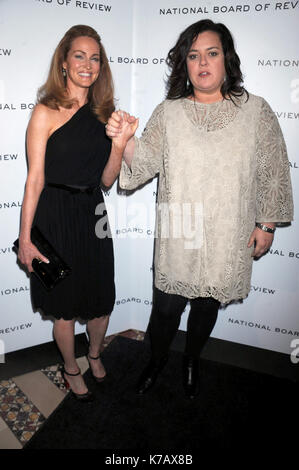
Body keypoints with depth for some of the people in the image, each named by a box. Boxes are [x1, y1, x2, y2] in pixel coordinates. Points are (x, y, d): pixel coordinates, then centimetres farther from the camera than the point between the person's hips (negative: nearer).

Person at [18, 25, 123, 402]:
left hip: (92, 213, 5)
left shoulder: (102, 112, 8)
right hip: (56, 217, -4)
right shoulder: (46, 112, -7)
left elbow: (106, 179, 7)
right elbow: (35, 179, -10)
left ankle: (95, 353, 44)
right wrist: (25, 238, -11)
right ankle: (71, 369, 37)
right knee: (65, 307, 10)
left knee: (102, 300, 13)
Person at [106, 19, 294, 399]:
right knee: (166, 306, 9)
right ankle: (157, 360, 40)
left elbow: (273, 172, 2)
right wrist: (126, 140, -25)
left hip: (229, 237, 1)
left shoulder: (256, 111, -1)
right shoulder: (168, 112, 1)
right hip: (179, 234, 0)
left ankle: (192, 361, 46)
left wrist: (266, 224, 0)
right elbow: (144, 164, -6)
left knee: (207, 304, 17)